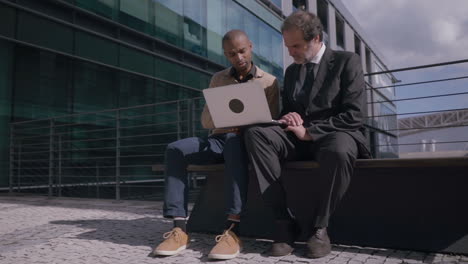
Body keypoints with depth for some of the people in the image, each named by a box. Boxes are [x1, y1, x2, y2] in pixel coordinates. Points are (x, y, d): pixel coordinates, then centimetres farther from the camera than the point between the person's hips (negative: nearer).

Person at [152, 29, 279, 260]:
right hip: (218, 140, 4)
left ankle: (233, 230, -44)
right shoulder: (218, 79, 16)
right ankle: (179, 229, -29)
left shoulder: (269, 82, 8)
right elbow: (205, 120, 11)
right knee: (175, 150, -24)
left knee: (233, 142, -40)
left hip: (247, 141, -3)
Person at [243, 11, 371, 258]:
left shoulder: (347, 61, 0)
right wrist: (287, 118, -4)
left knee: (338, 150, -41)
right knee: (255, 133, -23)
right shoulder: (291, 71, 17)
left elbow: (354, 116, -11)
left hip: (335, 135, -4)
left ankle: (317, 227, -17)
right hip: (301, 137, 5)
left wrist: (309, 131, -17)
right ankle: (284, 219, -24)